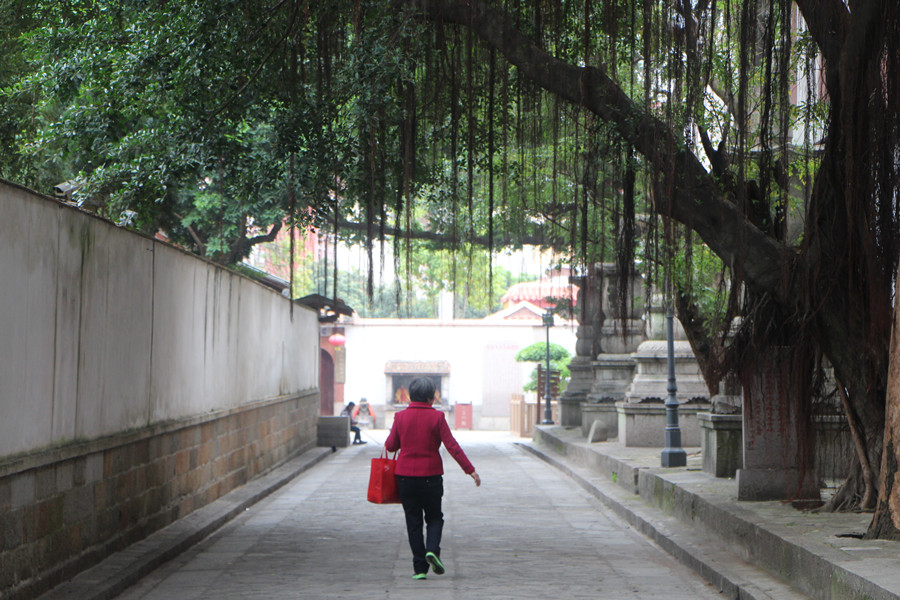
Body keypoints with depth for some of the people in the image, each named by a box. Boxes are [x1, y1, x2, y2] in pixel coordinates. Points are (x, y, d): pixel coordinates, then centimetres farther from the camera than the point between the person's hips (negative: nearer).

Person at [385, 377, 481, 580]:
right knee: (434, 517, 16)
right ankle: (432, 549, -10)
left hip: (405, 476, 1)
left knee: (413, 521, 8)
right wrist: (470, 470, -8)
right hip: (430, 475, -1)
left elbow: (390, 446, 4)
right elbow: (452, 446, -10)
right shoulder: (436, 417, -7)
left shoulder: (400, 417, -2)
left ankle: (420, 567, 4)